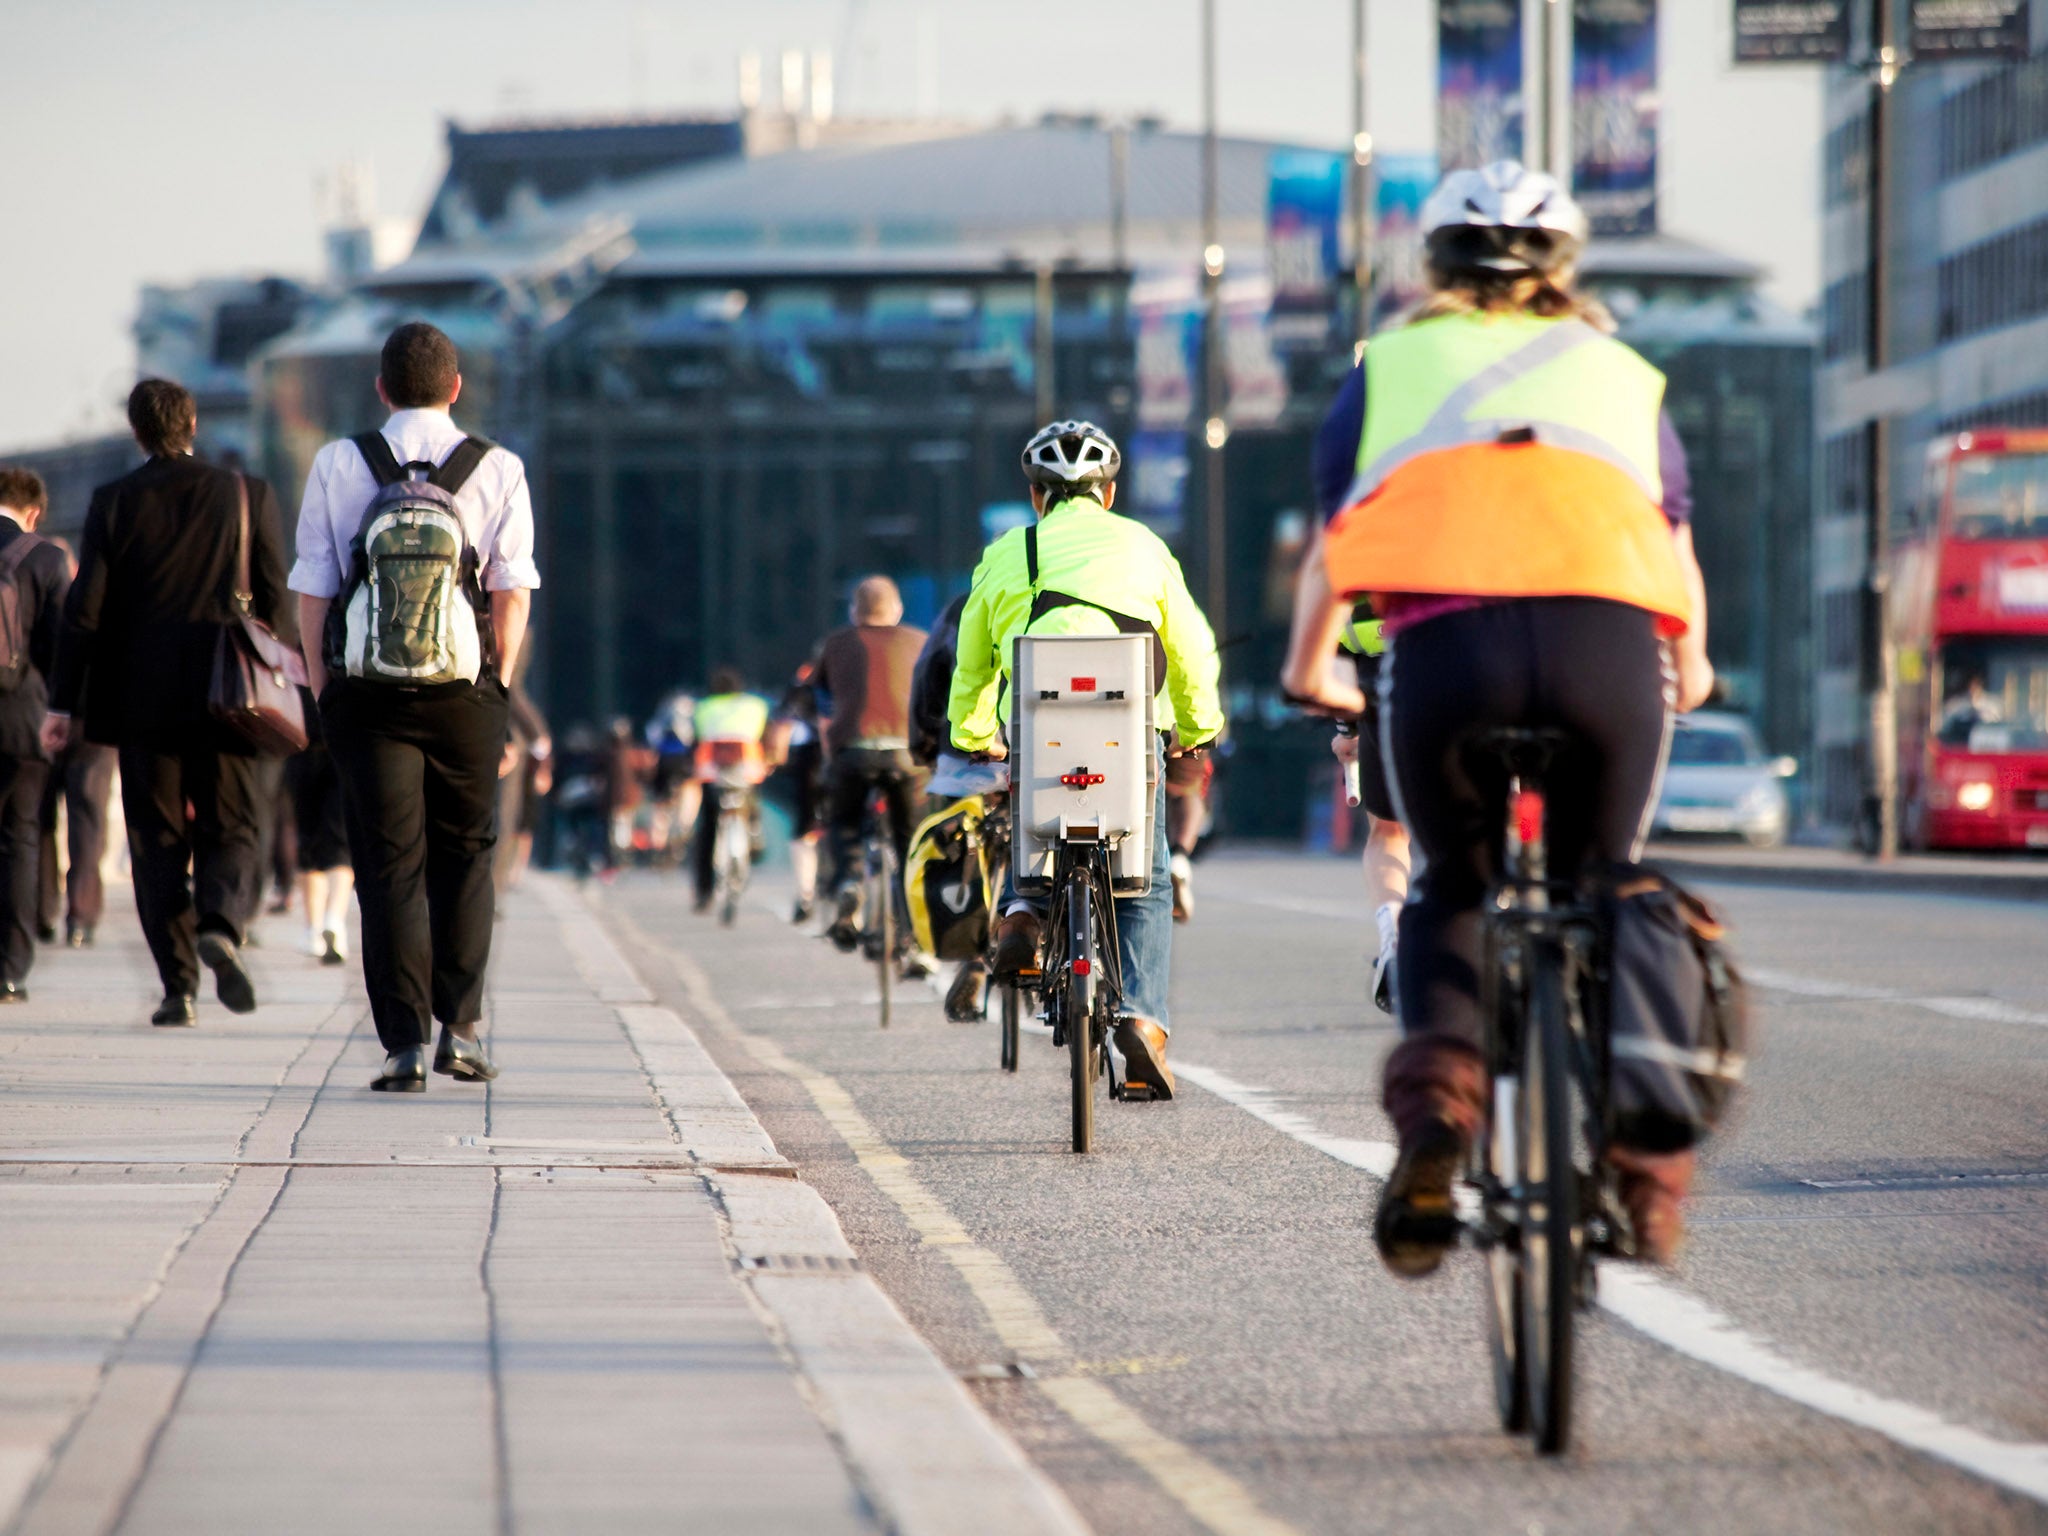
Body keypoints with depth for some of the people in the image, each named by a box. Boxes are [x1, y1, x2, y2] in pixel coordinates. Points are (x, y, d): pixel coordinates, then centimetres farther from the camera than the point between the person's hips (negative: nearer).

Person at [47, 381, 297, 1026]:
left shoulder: (114, 503, 0)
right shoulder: (247, 495, 0)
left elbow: (85, 607, -2)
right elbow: (274, 602, -1)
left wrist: (63, 702, 2)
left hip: (144, 700, 0)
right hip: (226, 699, 0)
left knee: (158, 843, 7)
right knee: (233, 832, 7)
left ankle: (178, 986, 1)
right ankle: (222, 925, -22)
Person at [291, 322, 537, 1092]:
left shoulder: (337, 466, 0)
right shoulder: (498, 470, -1)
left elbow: (312, 592, 0)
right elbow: (512, 595, -2)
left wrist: (324, 690, 7)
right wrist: (498, 686, 8)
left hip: (365, 695, 0)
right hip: (466, 696, 0)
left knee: (389, 868, 3)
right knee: (464, 859, 16)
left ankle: (406, 1044, -3)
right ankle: (460, 1028, 12)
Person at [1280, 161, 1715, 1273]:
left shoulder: (1392, 363, 28)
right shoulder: (1621, 373, 31)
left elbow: (1330, 553, 35)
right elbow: (1679, 555, 41)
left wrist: (1309, 672, 53)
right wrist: (1689, 671, 60)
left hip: (1448, 646, -1)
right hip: (1609, 640, 1)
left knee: (1452, 898, 22)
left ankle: (1436, 1088, -5)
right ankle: (1638, 1148, 2)